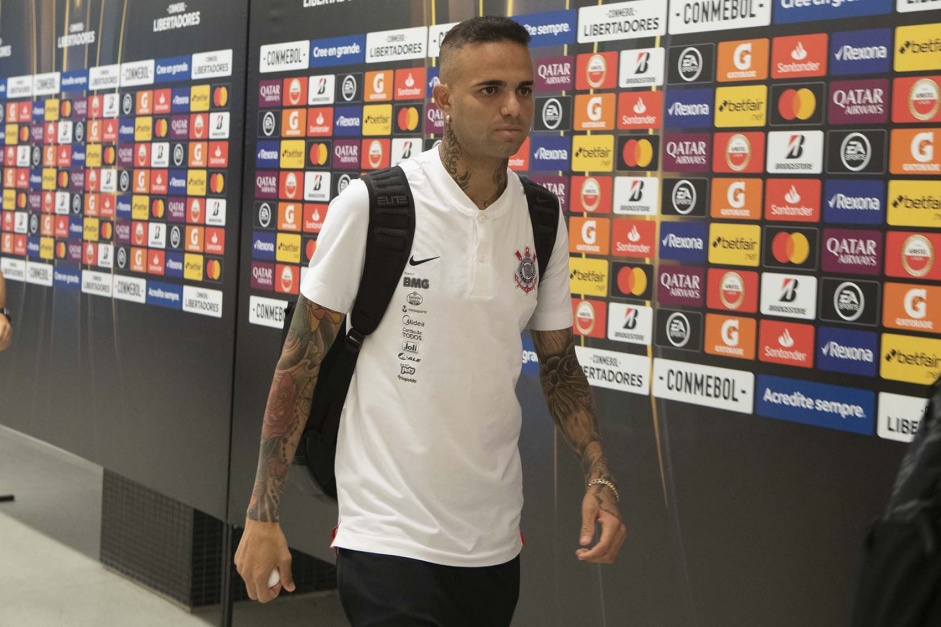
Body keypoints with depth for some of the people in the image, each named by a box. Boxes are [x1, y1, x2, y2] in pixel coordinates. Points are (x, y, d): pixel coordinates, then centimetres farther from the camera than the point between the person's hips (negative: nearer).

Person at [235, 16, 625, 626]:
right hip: (389, 541, -5)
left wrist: (600, 477, -3)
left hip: (495, 542, 5)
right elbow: (301, 360, -7)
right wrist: (262, 514, -8)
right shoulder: (371, 205, -11)